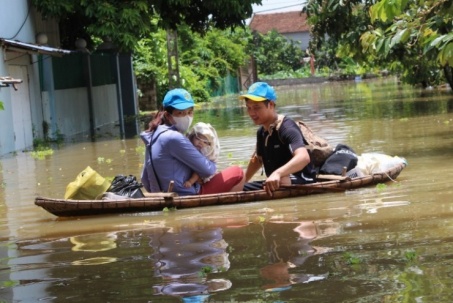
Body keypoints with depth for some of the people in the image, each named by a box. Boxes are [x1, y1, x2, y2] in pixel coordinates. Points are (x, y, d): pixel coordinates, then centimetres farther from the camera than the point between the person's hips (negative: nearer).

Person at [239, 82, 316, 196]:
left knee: (283, 182, -42)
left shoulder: (287, 128, -21)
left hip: (302, 182, -9)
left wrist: (277, 173, -54)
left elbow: (303, 157, -40)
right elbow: (258, 159, 28)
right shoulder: (261, 132, 7)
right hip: (276, 183, 9)